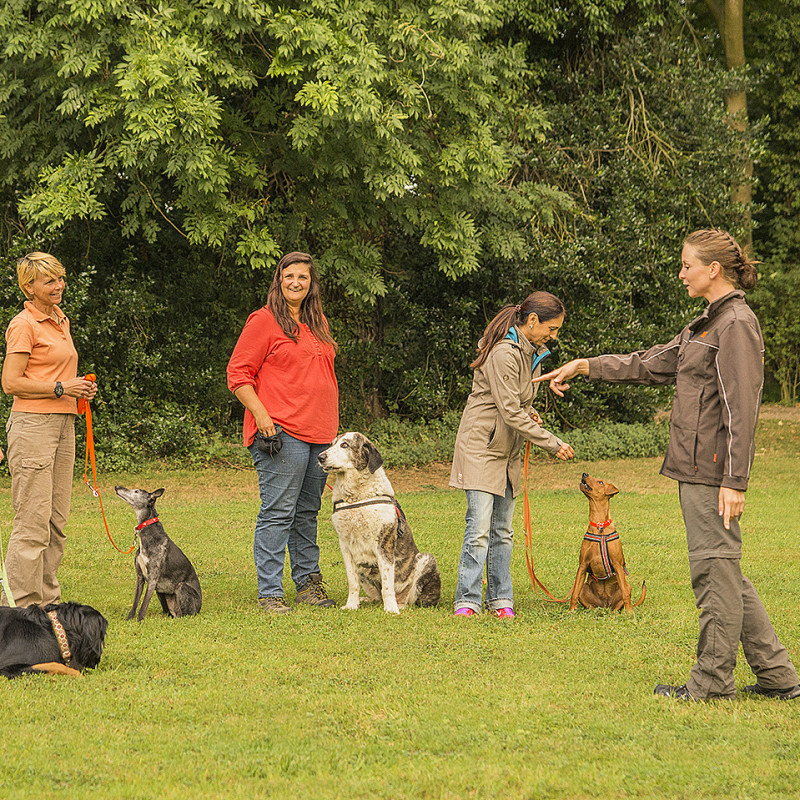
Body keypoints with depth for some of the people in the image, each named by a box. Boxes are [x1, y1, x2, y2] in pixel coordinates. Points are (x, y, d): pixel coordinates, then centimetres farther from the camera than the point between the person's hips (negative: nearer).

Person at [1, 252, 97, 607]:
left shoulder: (61, 320, 18)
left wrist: (80, 388, 11)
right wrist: (59, 388, -16)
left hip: (63, 423, 9)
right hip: (32, 423, -9)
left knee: (57, 518, 9)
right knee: (32, 520, -9)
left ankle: (48, 600, 14)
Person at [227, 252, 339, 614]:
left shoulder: (318, 323, 19)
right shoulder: (264, 320, -3)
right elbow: (238, 374, -6)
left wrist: (332, 427, 23)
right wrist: (262, 417, -16)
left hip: (319, 434, 7)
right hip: (282, 433, -7)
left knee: (307, 513, 12)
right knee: (277, 513, -9)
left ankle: (308, 583, 20)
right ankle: (269, 593, -8)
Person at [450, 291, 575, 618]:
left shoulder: (531, 352, 10)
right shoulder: (504, 353, -20)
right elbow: (510, 413, -22)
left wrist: (528, 413, 3)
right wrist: (552, 443, -18)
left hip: (508, 451, 9)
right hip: (481, 447, -9)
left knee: (502, 530, 8)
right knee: (479, 528, -12)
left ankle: (500, 598, 11)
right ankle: (467, 601, -9)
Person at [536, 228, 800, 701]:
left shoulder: (737, 325, -12)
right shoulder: (706, 325, 18)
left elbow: (741, 410, -17)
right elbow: (652, 364, 25)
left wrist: (735, 481, -21)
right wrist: (583, 367, 23)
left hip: (712, 468, -10)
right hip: (695, 467, 10)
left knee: (715, 569, -2)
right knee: (723, 572, 11)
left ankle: (713, 680, 6)